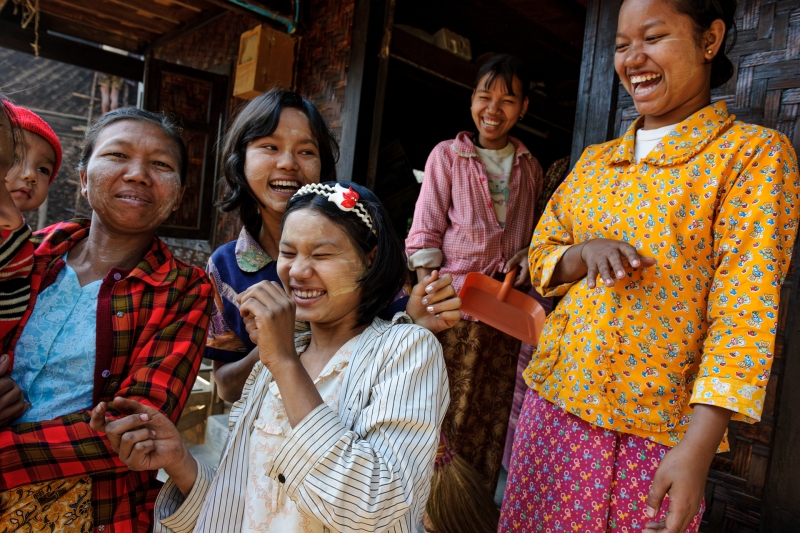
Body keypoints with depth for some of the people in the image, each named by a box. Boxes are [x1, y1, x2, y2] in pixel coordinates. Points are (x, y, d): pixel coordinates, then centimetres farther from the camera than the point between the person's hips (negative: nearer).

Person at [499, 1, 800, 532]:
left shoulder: (754, 152, -6)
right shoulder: (596, 160, 9)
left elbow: (745, 310, -14)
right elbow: (541, 254, 11)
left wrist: (698, 448, -21)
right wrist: (587, 251, -13)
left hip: (655, 428, -4)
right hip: (554, 401, 5)